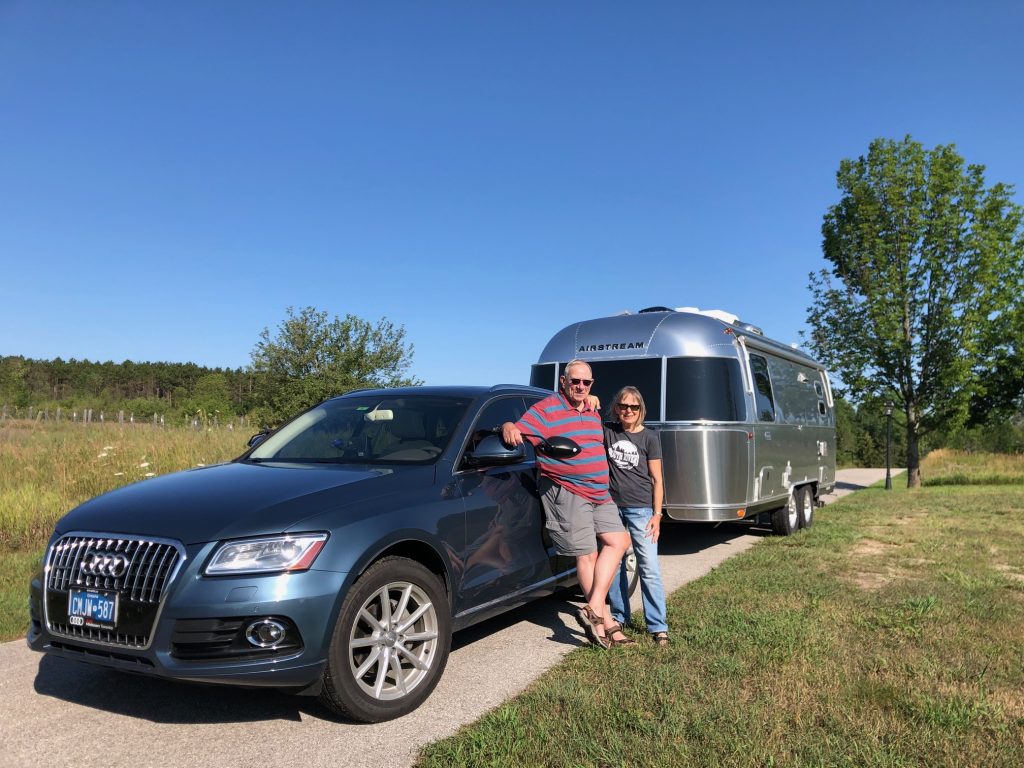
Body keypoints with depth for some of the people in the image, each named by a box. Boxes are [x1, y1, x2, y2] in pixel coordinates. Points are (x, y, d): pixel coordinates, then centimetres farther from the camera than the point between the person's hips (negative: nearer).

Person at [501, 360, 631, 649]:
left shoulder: (593, 412, 16)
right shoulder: (546, 409, -7)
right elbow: (518, 434, -18)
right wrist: (508, 427, -38)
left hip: (599, 494, 8)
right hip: (566, 493, -8)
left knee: (618, 541, 0)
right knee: (587, 555, -3)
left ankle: (593, 610, -1)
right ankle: (604, 622, 7)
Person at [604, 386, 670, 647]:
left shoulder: (649, 437, 0)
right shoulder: (607, 431, 5)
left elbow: (657, 480, 1)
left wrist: (657, 514, -5)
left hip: (640, 508, -2)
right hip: (611, 506, 3)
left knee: (649, 567, -5)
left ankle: (658, 627, 2)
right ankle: (619, 617, 26)